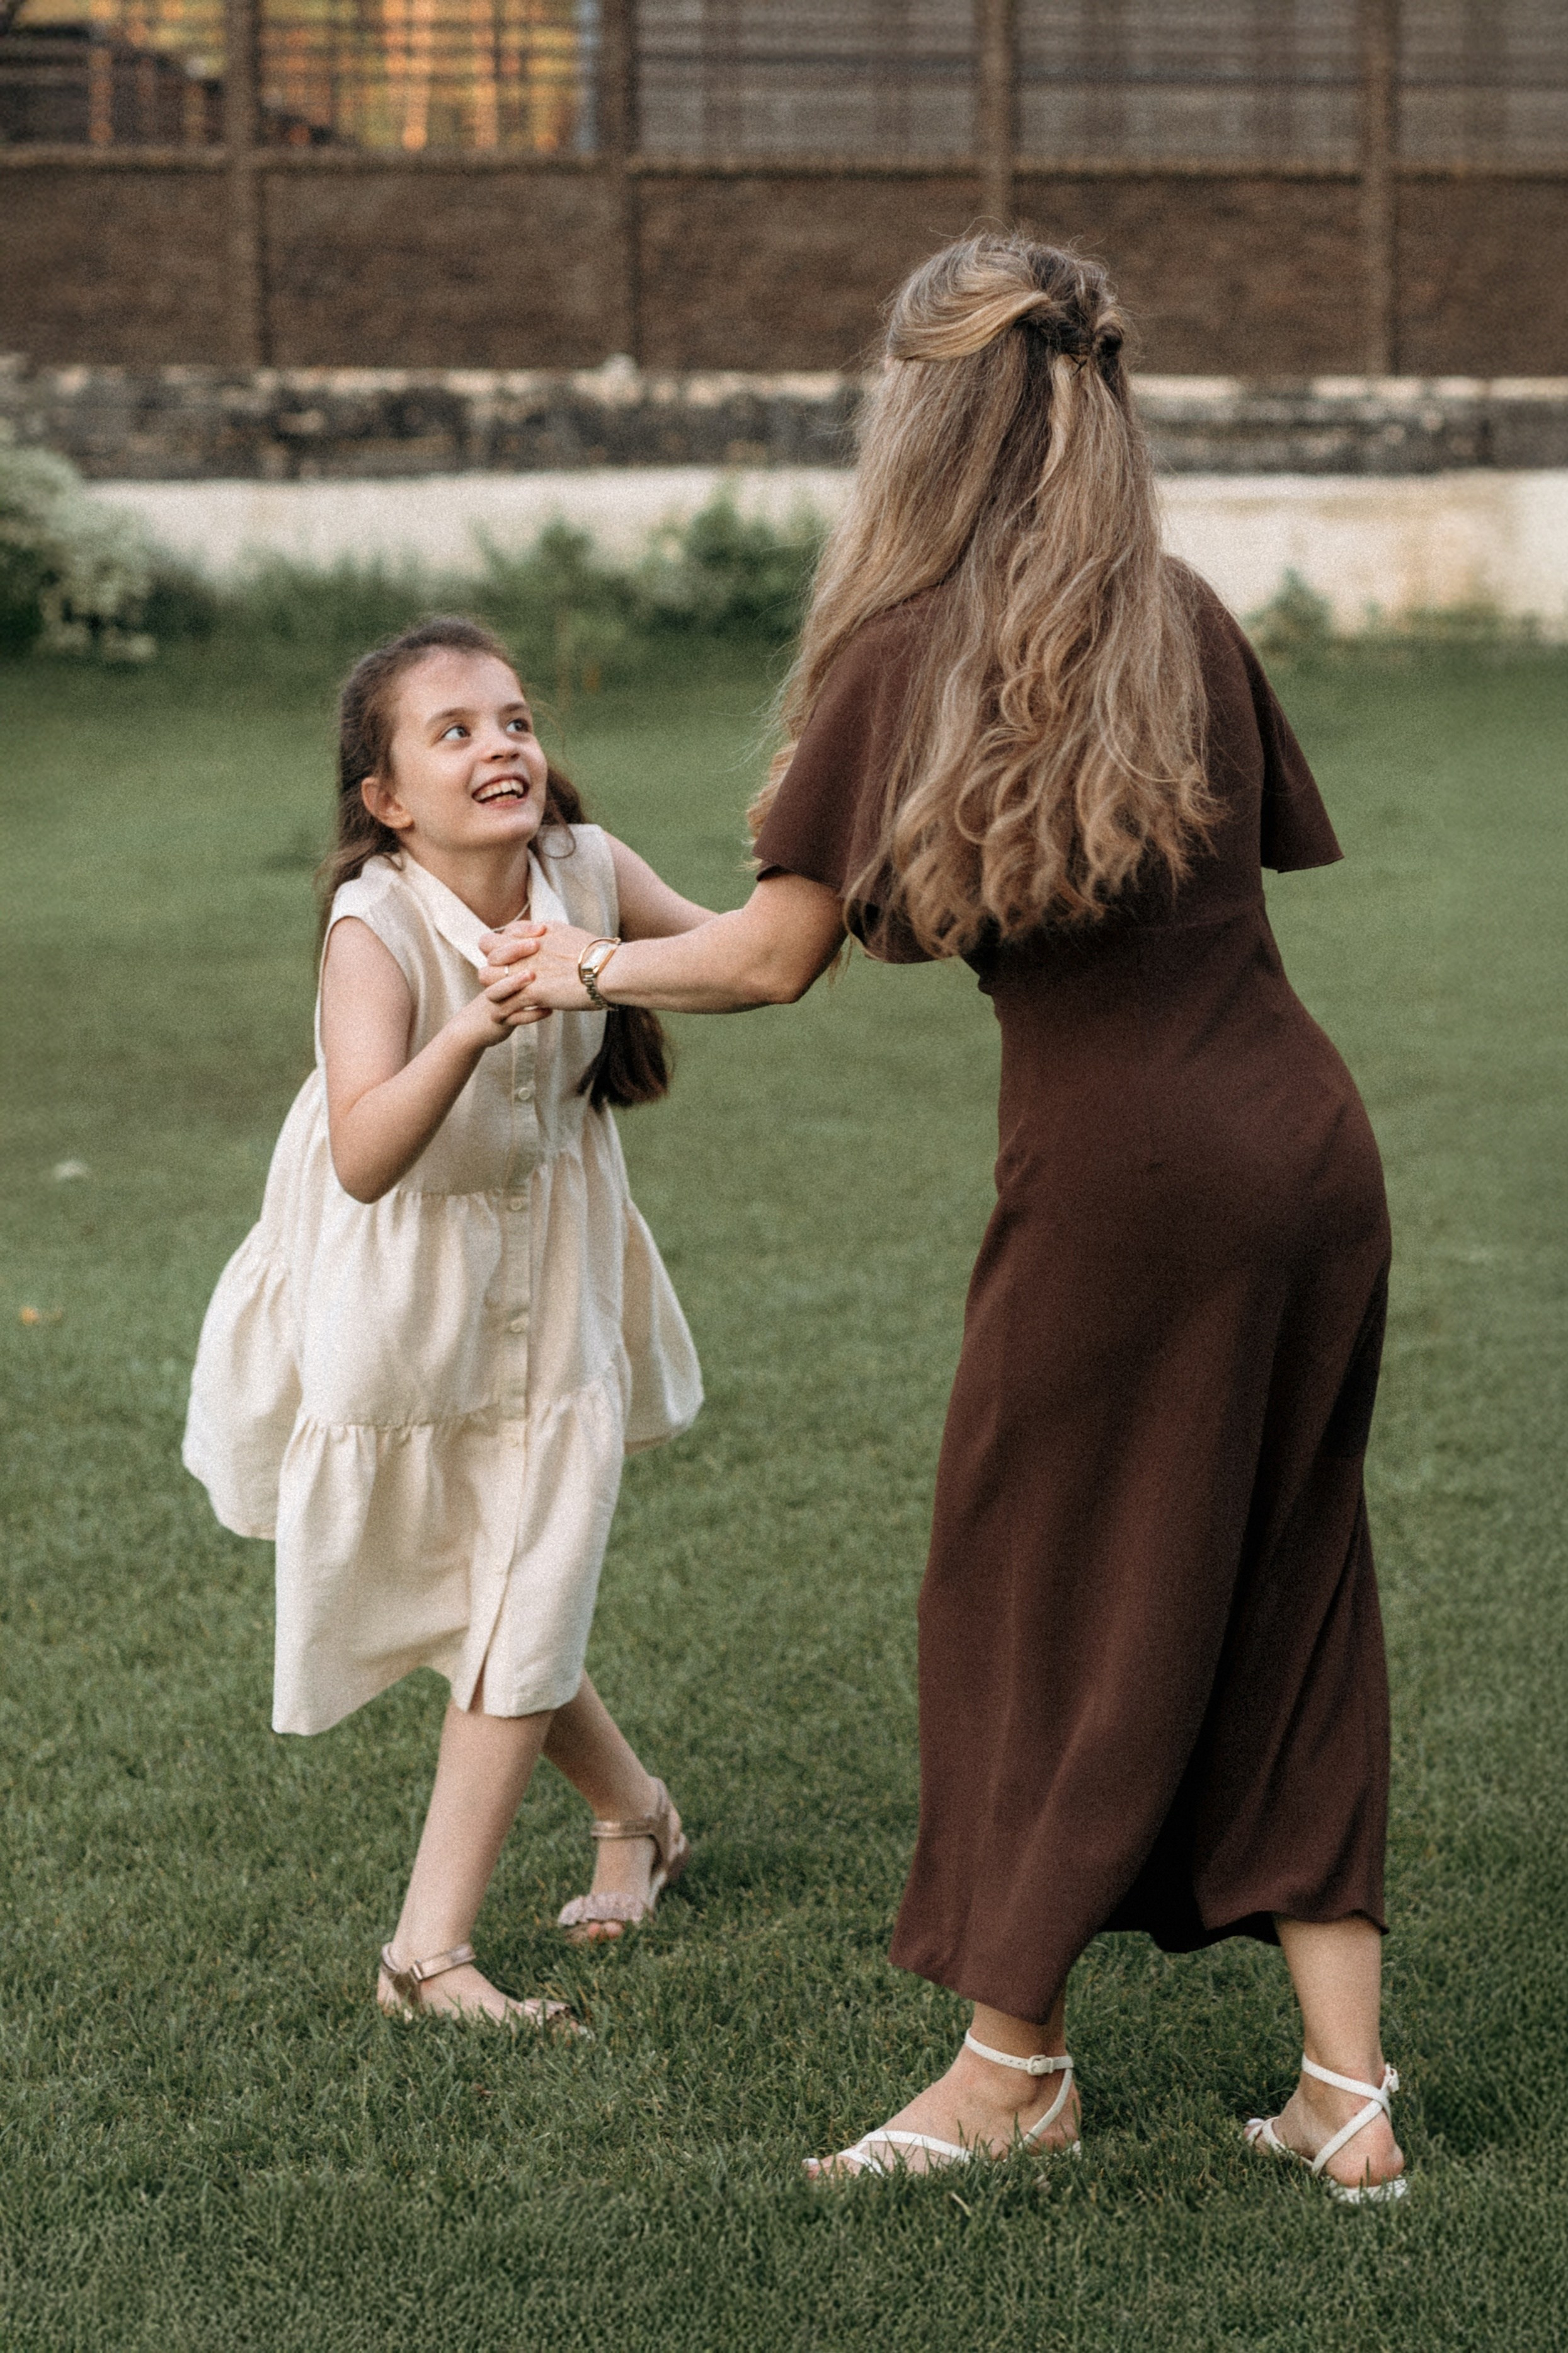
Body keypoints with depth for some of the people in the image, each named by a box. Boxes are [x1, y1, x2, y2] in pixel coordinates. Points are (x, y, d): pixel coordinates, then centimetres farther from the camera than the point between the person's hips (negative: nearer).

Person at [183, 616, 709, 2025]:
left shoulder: (587, 874, -17)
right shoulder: (379, 928, -29)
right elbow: (365, 1158, -43)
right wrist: (470, 1036, -59)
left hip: (552, 1298, 2)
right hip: (398, 1307, -2)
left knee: (520, 1616, -4)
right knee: (455, 1609, 12)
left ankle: (431, 1947, 1)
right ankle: (635, 1812, 39)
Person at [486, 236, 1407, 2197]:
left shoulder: (903, 653, -5)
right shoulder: (1189, 623, 8)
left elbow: (774, 959, -2)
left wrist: (585, 968, 15)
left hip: (1122, 1172, -5)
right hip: (1306, 1140, 5)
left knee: (1038, 1595, 10)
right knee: (1287, 1607, 12)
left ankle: (1013, 2067, 22)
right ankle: (1346, 2089, 12)